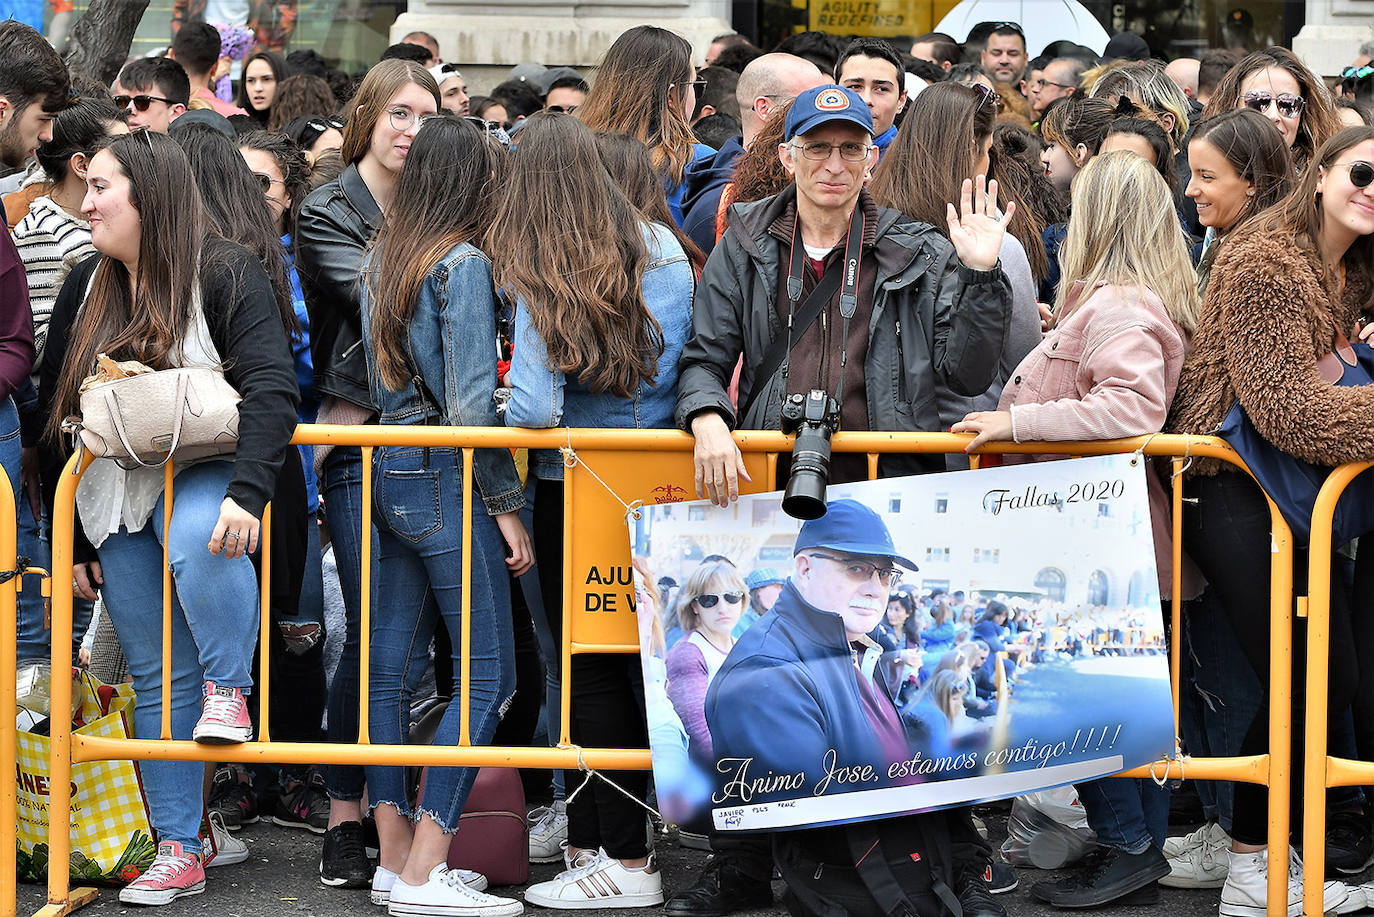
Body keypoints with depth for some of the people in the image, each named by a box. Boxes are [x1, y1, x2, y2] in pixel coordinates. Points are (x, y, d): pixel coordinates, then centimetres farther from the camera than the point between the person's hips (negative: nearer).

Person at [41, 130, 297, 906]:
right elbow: (56, 412, 11)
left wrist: (248, 492, -35)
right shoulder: (87, 288, 7)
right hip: (116, 495, 5)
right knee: (158, 677, 3)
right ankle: (179, 851, 7)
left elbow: (272, 389, -21)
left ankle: (229, 689, -20)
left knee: (199, 540, -41)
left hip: (205, 477, -5)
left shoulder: (228, 274, -11)